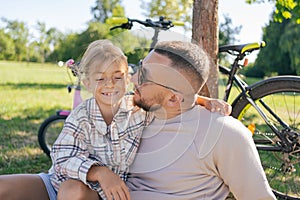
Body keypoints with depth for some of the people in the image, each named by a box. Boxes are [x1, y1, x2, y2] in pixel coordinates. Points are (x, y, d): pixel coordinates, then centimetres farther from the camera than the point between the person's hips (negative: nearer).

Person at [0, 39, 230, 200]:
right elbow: (63, 159, -20)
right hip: (62, 180, 1)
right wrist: (100, 172, -36)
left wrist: (206, 101, -16)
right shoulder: (81, 117, -12)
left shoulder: (141, 108, -9)